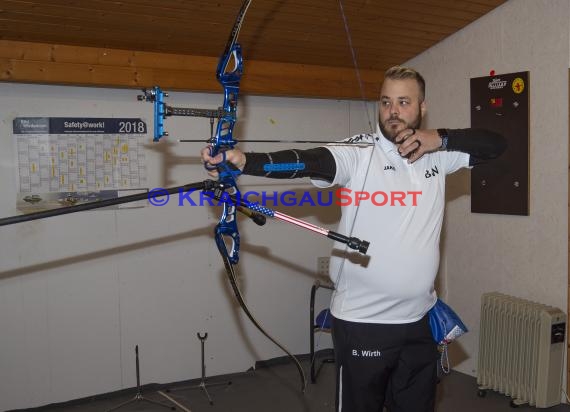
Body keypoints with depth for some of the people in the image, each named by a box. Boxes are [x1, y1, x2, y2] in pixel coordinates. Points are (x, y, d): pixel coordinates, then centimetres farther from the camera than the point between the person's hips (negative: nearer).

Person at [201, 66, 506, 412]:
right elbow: (306, 161, -27)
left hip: (421, 321, 5)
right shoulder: (358, 153, -11)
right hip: (363, 322, -5)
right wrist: (241, 160, -44)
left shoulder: (438, 154, 6)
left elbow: (496, 144, 4)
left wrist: (440, 138, -12)